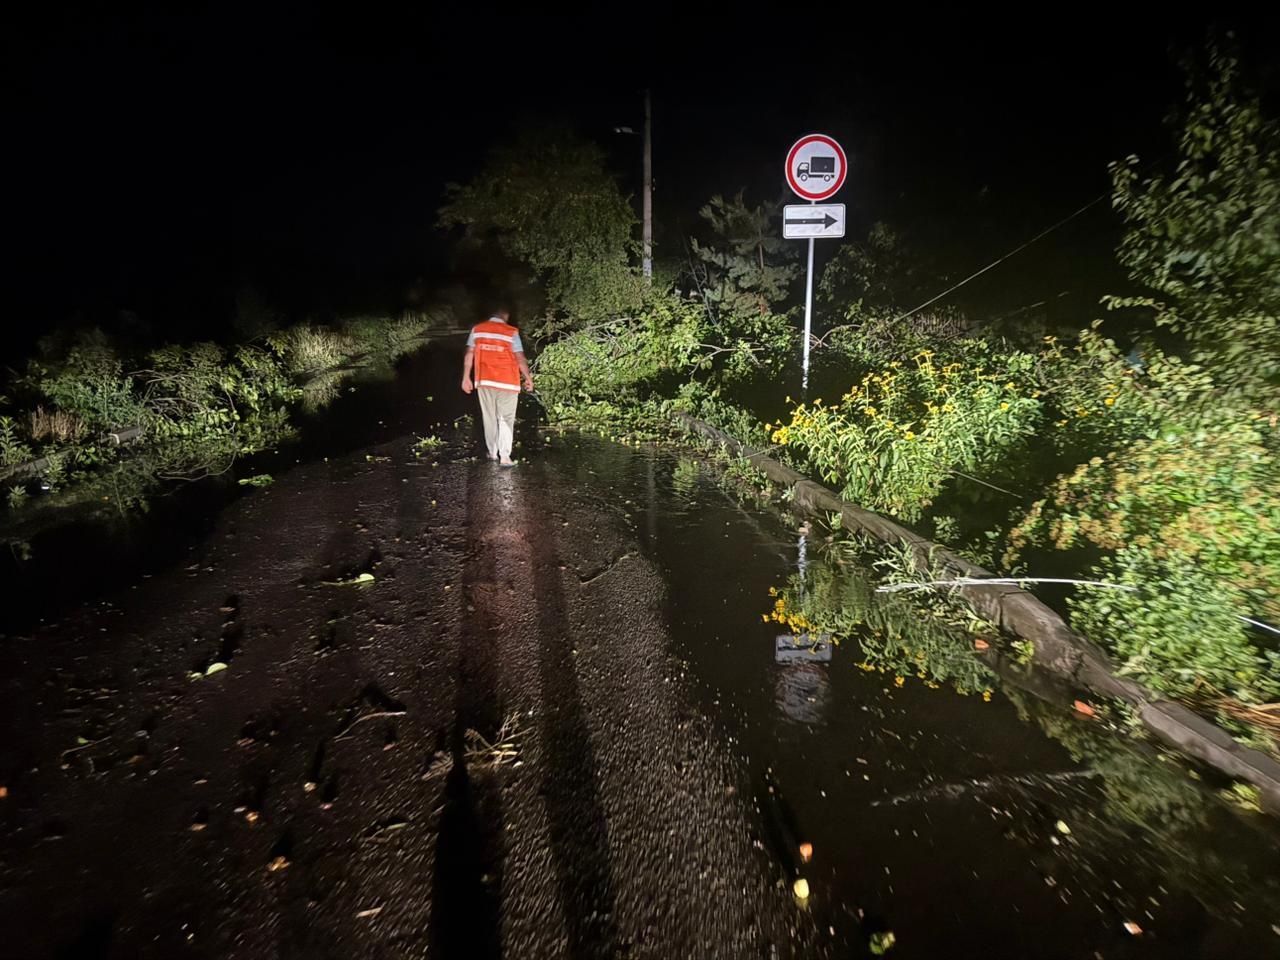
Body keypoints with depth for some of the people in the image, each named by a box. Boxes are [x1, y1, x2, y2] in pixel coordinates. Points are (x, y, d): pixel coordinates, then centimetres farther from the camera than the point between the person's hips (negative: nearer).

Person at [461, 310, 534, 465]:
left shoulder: (477, 329, 3)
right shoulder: (511, 332, -7)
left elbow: (469, 355, 3)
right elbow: (520, 358, -8)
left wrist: (466, 378, 8)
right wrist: (528, 378, 3)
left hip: (484, 381, 3)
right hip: (507, 382, -3)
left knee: (489, 418, 15)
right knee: (506, 419, 4)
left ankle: (492, 453, 22)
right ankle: (505, 456, -4)